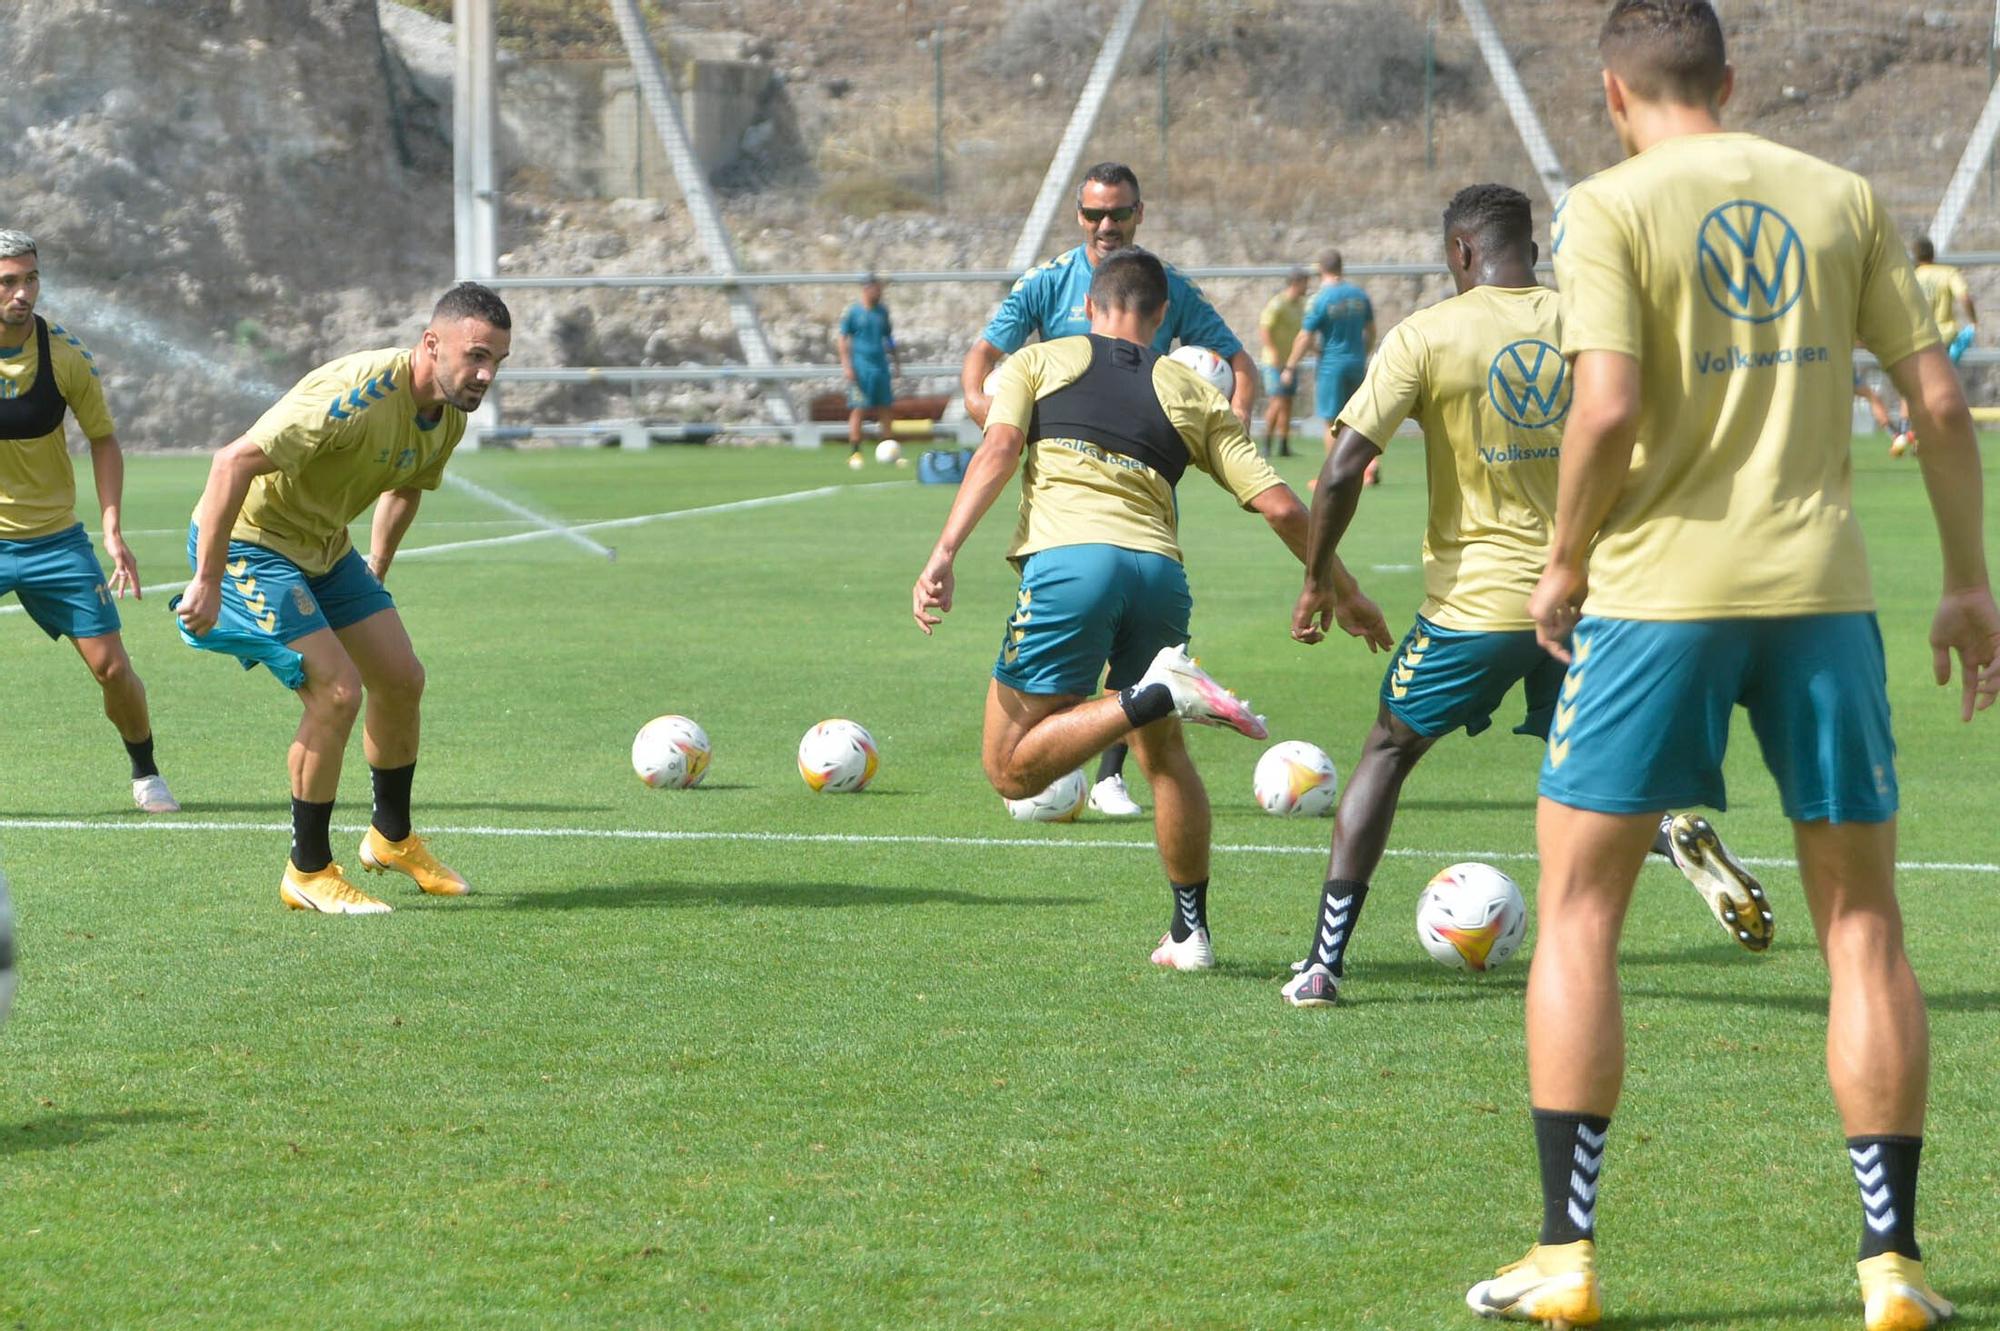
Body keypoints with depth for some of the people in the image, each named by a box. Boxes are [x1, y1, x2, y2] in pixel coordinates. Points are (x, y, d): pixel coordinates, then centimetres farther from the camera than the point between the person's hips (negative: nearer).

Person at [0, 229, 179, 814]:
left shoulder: (66, 356, -8)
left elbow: (102, 438, 4)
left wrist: (113, 529, -5)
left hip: (54, 539, 1)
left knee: (111, 666, -2)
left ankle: (145, 773, 19)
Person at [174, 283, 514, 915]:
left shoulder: (448, 417, -4)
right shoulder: (358, 394, -33)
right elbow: (234, 462, -37)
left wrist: (375, 575, 21)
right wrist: (207, 583, -33)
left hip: (324, 548, 9)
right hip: (246, 539, -9)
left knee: (402, 680, 9)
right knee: (337, 690, -17)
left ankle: (391, 838, 32)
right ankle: (307, 873, -2)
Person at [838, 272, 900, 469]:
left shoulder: (882, 311, 12)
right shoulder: (852, 312, -3)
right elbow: (843, 340, -3)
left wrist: (897, 362, 21)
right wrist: (846, 365, -11)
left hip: (881, 366, 5)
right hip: (860, 368, -5)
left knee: (886, 409, 5)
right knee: (858, 409, -6)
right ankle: (855, 454, -2)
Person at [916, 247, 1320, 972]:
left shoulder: (1039, 361, 20)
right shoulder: (1193, 394, 22)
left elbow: (998, 449, 0)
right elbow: (1280, 506, 16)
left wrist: (945, 553, -8)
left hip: (1066, 560, -3)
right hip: (1159, 571, 3)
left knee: (1012, 769, 1)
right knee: (1165, 756, 26)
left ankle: (1152, 695, -20)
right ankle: (1191, 930, 22)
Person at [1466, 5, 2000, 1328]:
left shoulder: (1614, 205, -3)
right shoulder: (1843, 198, 9)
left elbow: (1608, 410, -15)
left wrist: (1564, 566, 0)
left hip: (1660, 590, -3)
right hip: (1822, 589, 3)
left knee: (1578, 914, 7)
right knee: (1863, 922, 10)